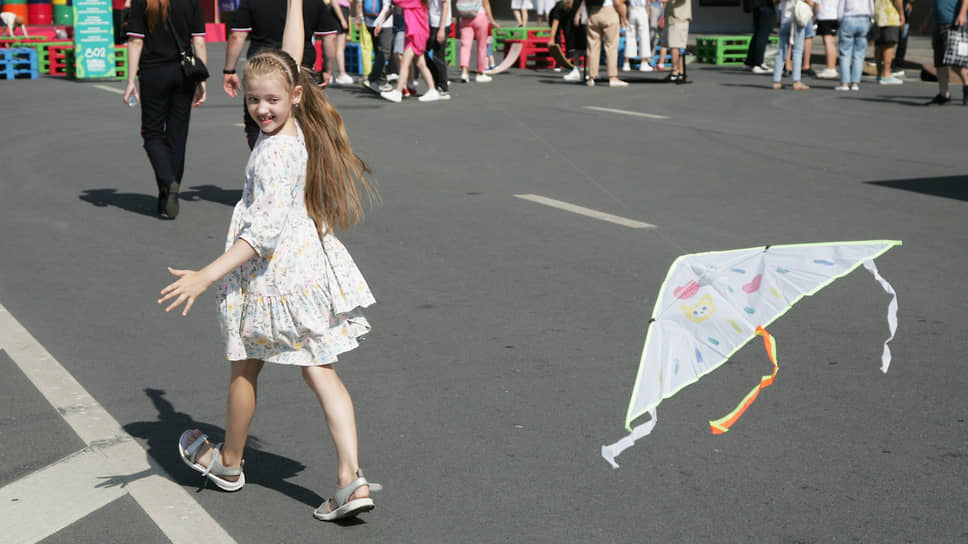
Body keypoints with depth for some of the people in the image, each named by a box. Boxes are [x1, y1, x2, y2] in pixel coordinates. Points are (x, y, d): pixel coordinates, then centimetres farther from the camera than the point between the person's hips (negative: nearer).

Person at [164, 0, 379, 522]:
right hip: (311, 266, 8)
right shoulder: (298, 126, 0)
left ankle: (229, 461, 36)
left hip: (272, 276, -8)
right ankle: (351, 479, -2)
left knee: (245, 368, 14)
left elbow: (264, 229, -28)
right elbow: (288, 59, 15)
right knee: (318, 369, 6)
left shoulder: (275, 154, -23)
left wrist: (207, 276, -31)